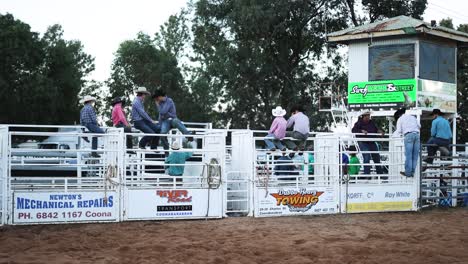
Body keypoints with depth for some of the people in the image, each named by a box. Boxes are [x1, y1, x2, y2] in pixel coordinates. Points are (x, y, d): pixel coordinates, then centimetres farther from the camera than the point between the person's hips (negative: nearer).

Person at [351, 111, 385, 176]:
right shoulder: (359, 123, -6)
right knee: (367, 158, -15)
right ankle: (367, 174, -8)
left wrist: (380, 131, -6)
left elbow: (376, 129, 16)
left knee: (377, 157, 9)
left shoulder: (371, 122, 11)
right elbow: (353, 130, -16)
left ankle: (380, 173, 20)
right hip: (363, 143, -6)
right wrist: (361, 131, -29)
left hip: (372, 142, 6)